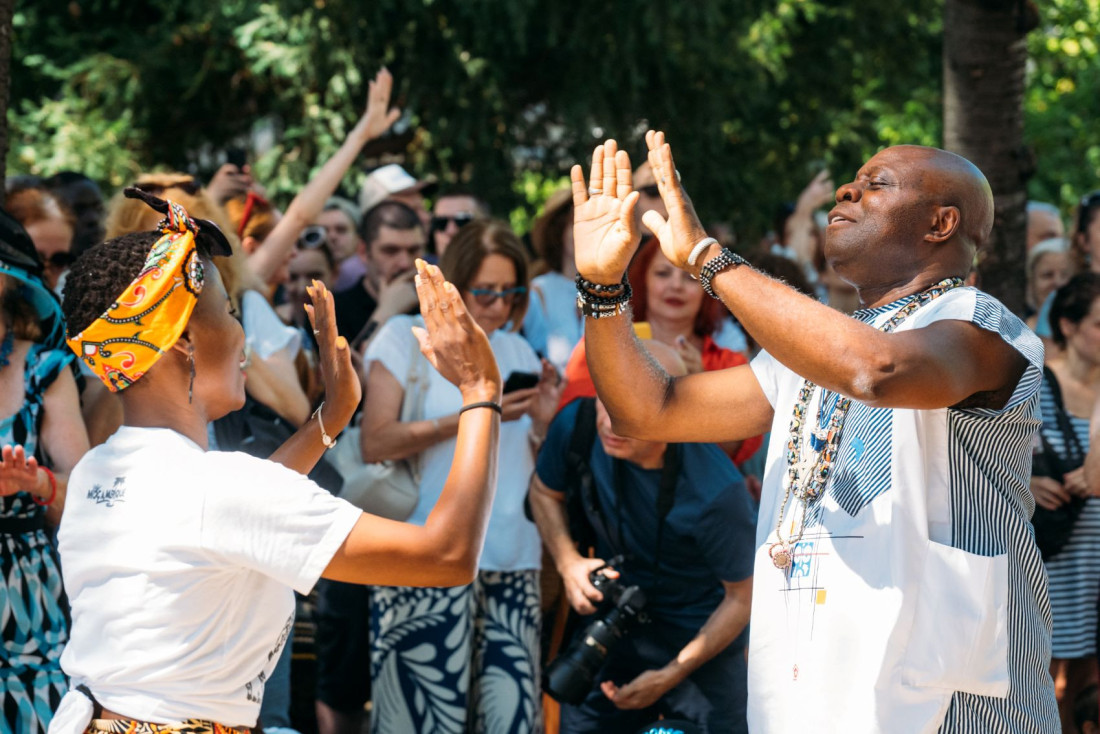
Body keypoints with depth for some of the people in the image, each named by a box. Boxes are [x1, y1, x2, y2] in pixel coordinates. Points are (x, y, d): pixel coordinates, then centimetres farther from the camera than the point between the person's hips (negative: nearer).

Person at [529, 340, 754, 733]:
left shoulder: (716, 491, -30)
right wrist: (568, 561, -12)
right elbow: (544, 491, 6)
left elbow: (742, 595, -15)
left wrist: (673, 674, -17)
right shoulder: (577, 424, -18)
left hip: (702, 632, -4)